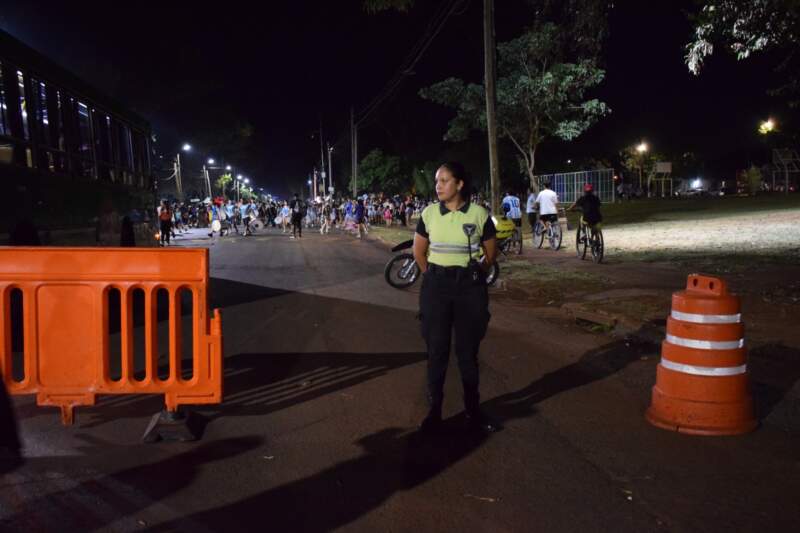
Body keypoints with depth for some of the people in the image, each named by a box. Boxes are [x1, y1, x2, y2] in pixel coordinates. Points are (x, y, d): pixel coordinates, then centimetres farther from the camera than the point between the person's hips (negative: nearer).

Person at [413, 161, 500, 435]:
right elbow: (418, 251, 11)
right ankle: (434, 410, 17)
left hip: (470, 286, -1)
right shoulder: (429, 213, -1)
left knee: (468, 350, 8)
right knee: (436, 350, 6)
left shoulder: (479, 214, -6)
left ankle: (473, 411, 21)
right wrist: (434, 276, 12)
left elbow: (491, 252, 7)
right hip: (436, 286, 1)